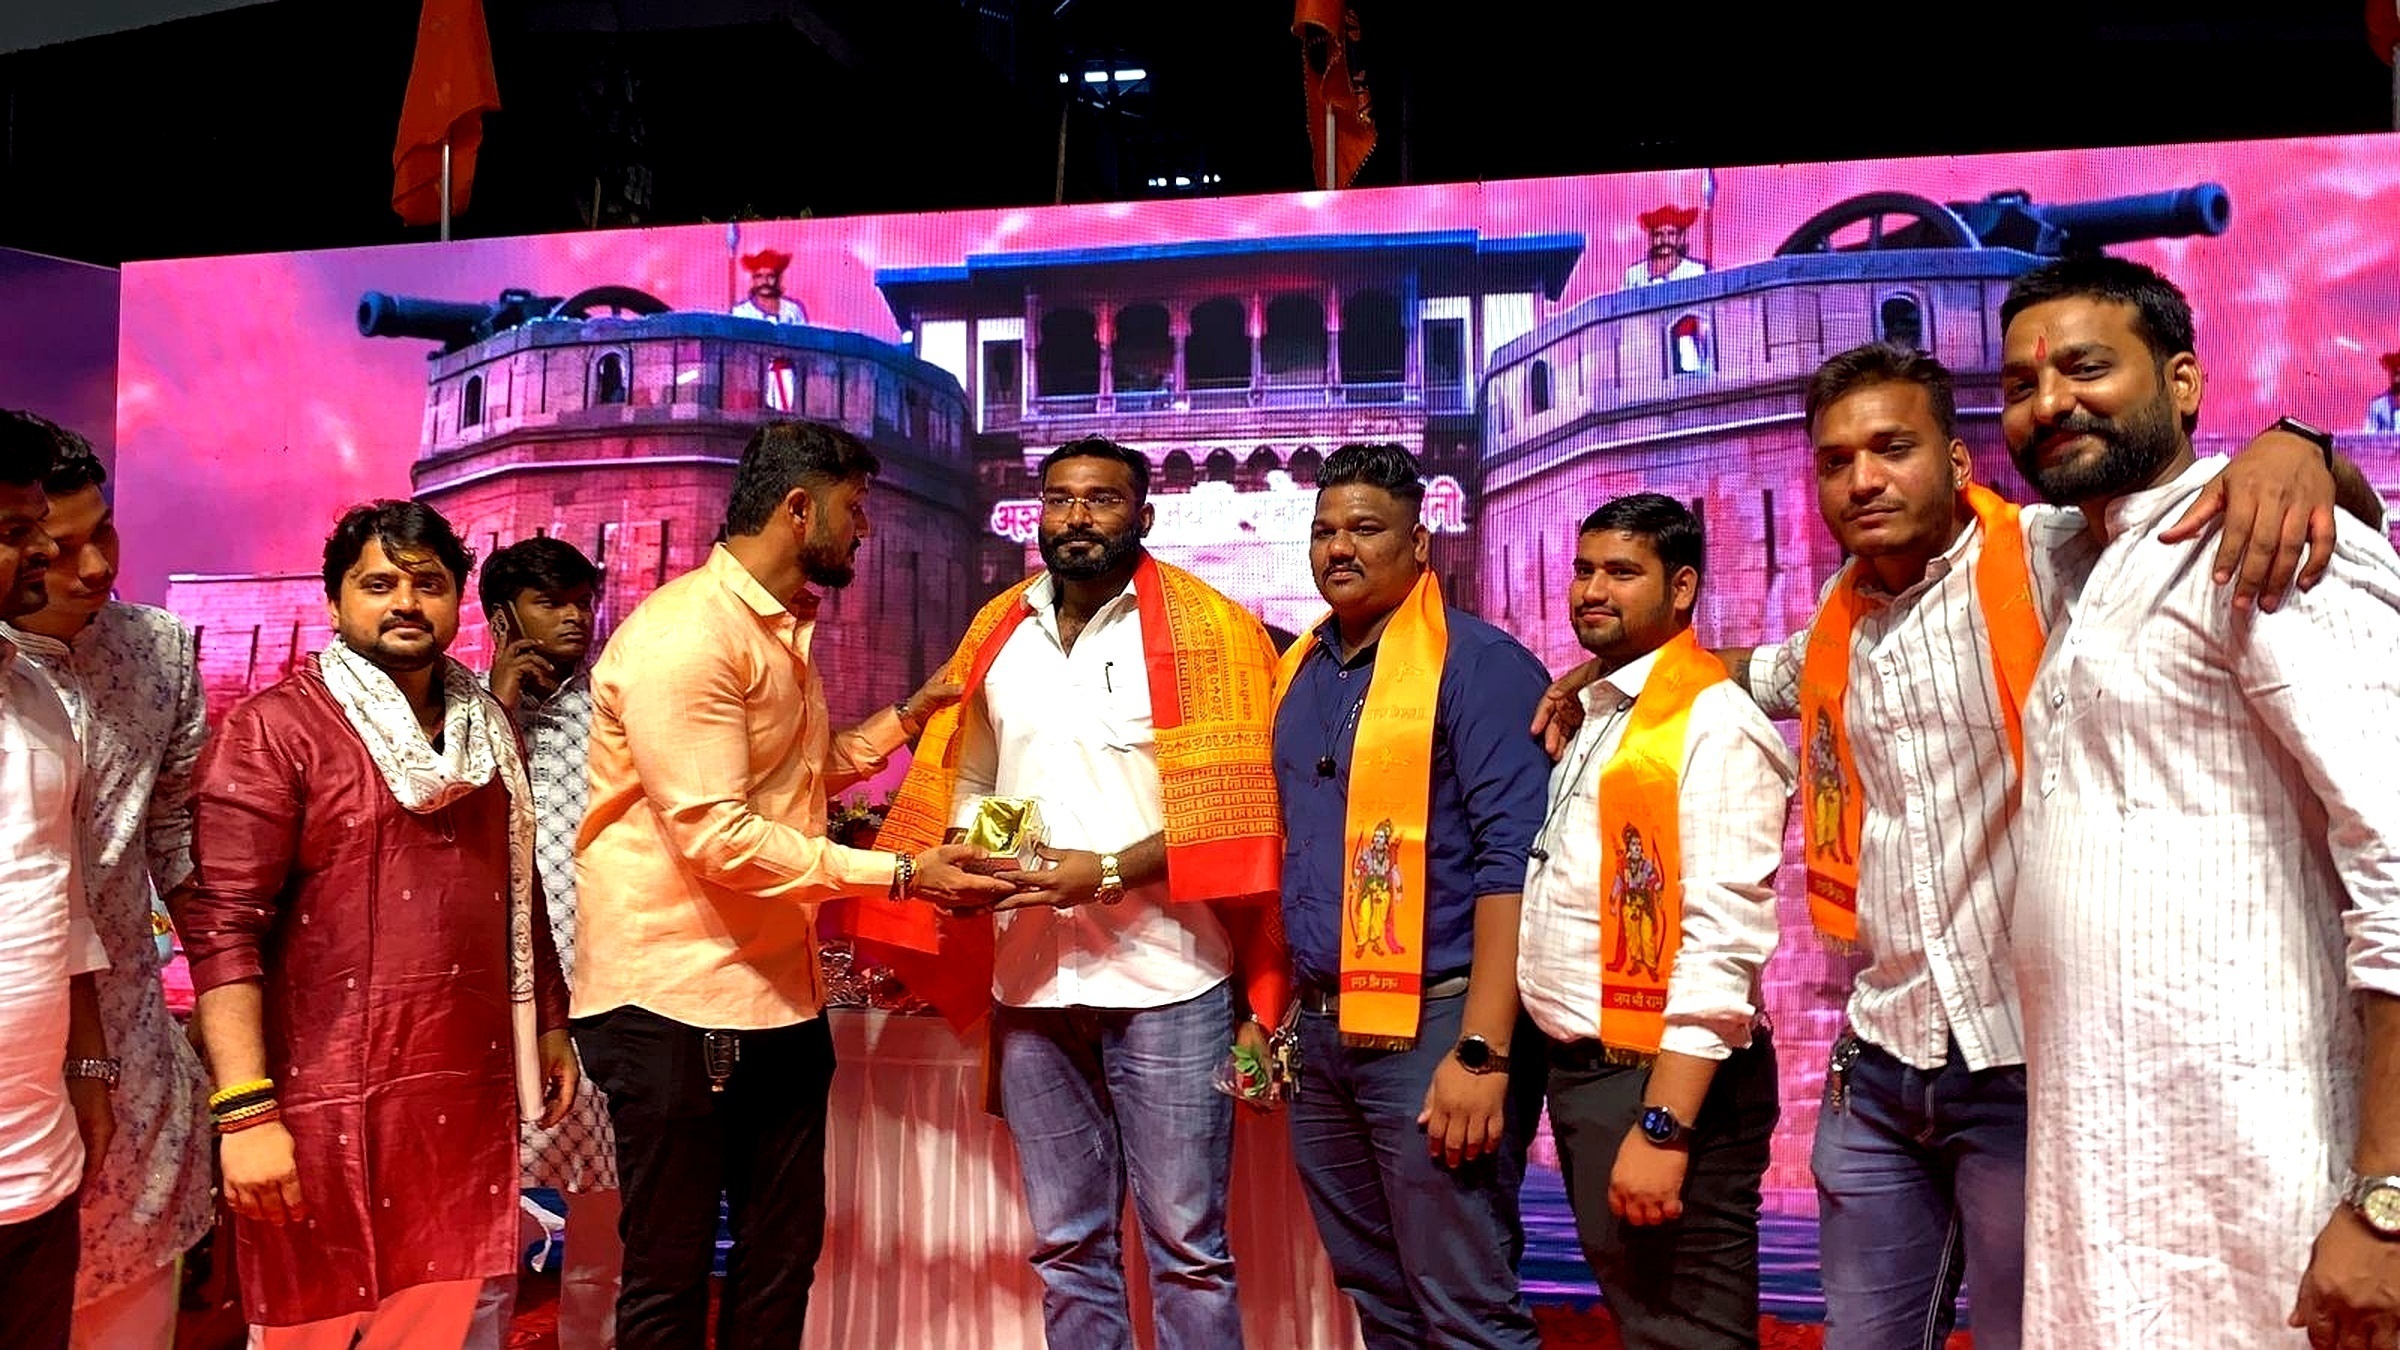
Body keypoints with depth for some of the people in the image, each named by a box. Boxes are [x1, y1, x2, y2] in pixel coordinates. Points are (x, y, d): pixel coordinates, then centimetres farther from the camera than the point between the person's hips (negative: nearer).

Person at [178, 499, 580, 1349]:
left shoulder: (488, 730, 12)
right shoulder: (274, 728, -7)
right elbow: (220, 923, -14)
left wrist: (549, 1024, 19)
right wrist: (244, 1109, -20)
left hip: (471, 1094, 5)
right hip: (331, 1104, -5)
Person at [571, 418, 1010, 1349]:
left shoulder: (784, 627, 15)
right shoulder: (683, 633, -17)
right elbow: (718, 837, -24)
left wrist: (906, 718, 15)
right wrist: (900, 875, -22)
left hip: (779, 995, 9)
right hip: (678, 1002, -9)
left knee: (783, 1254, 15)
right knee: (670, 1273, 4)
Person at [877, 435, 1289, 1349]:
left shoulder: (1207, 628, -3)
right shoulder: (996, 631, 11)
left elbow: (1230, 805, -9)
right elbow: (967, 781, 19)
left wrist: (1108, 873, -18)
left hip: (1165, 979, -4)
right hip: (1029, 981, 5)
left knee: (1186, 1244, 5)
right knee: (1064, 1244, 14)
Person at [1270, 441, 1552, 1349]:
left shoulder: (1476, 663, -10)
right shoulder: (1298, 671, 12)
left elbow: (1514, 859, -16)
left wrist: (1482, 1050, -22)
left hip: (1433, 1028, -7)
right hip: (1321, 1030, 7)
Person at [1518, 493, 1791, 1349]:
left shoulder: (1714, 724, -14)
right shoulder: (1594, 717, 14)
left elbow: (1722, 946, -21)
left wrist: (1662, 1125, -23)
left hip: (1663, 1084, -8)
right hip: (1580, 1075, 8)